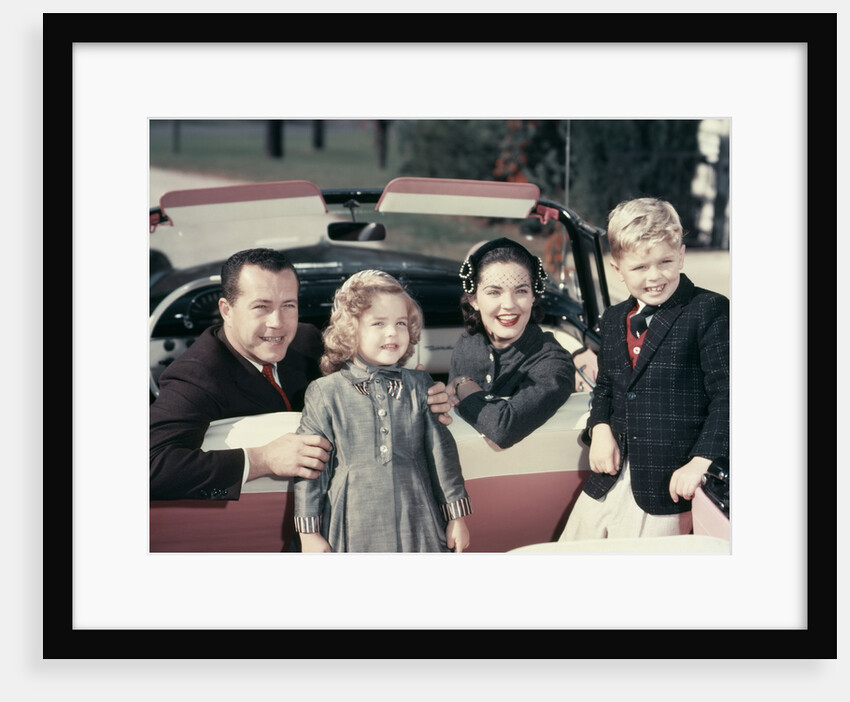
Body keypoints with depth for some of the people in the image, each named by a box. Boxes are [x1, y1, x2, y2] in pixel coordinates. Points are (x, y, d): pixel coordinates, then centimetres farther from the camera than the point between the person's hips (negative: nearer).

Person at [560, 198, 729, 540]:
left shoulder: (710, 312, -7)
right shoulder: (614, 319, 14)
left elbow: (725, 393, -11)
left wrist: (701, 461, -19)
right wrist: (600, 428, 2)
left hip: (667, 486, -7)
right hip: (608, 483, 7)